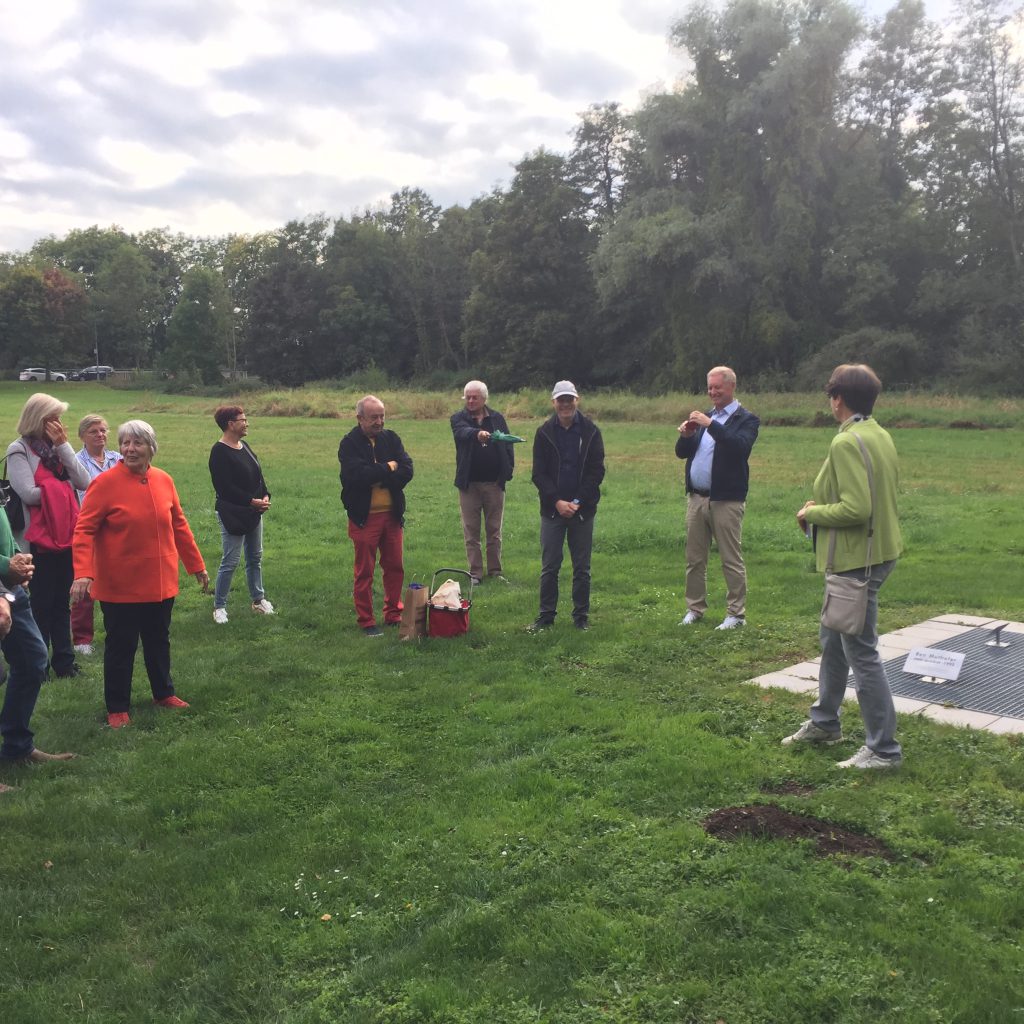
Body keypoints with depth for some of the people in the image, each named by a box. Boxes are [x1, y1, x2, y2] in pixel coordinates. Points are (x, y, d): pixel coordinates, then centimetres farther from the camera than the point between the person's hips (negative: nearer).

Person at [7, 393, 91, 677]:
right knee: (41, 603, 1)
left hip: (67, 536, 6)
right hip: (39, 539, -6)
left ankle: (64, 661, 21)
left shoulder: (58, 447, 11)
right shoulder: (19, 450, -6)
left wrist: (64, 445, -7)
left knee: (62, 601, 13)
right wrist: (62, 487, -4)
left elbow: (83, 482, -2)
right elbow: (29, 493, -18)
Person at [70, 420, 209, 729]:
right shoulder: (105, 483, -13)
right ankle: (117, 708, 21)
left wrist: (197, 565, 14)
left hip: (161, 584, 5)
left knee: (158, 640, 19)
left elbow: (179, 526, 10)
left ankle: (164, 693, 36)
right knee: (121, 646, 7)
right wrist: (82, 573, -27)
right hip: (120, 587, -4)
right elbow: (84, 530, -15)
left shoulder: (164, 481, 1)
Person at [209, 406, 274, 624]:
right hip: (233, 514, -8)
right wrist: (252, 501, -20)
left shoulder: (244, 446, 10)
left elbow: (258, 474, 14)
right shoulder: (220, 452, -16)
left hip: (253, 513, 8)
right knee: (230, 561, -3)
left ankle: (258, 599, 29)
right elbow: (225, 487, -21)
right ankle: (219, 606, 10)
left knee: (255, 558, 16)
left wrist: (265, 496, -4)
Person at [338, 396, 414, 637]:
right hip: (364, 516, -4)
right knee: (364, 571, 3)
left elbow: (407, 470, -5)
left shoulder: (391, 438, 6)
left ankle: (393, 614, 25)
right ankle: (366, 621, 13)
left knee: (394, 567, 11)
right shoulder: (349, 443, -8)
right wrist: (388, 468, -12)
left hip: (392, 515, 5)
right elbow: (356, 475, -24)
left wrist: (378, 478, -16)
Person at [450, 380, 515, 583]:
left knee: (494, 531, 9)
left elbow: (508, 444, 6)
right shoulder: (459, 418, -1)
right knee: (471, 532, 4)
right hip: (469, 483, -1)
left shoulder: (497, 418, 6)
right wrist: (477, 434, -46)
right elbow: (462, 432, -24)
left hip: (494, 483, 1)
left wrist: (508, 470, -6)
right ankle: (475, 572, 11)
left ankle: (495, 571, 19)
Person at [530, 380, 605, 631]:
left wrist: (578, 502, -11)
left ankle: (581, 616, 17)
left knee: (582, 568, 7)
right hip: (552, 508, 0)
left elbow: (597, 471, -2)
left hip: (583, 509, 0)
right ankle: (546, 615, 13)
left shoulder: (590, 431, 0)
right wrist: (557, 502, -12)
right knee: (549, 567, 4)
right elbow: (538, 474, 0)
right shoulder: (544, 432, 1)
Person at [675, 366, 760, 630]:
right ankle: (695, 608, 20)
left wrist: (710, 425, -27)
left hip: (726, 500, -6)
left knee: (732, 560, -1)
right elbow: (682, 452, 14)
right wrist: (685, 435, -7)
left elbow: (741, 447, -22)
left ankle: (736, 613, 6)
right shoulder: (704, 417, 17)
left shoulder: (746, 419, -2)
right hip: (696, 498, 6)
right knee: (694, 559, 10)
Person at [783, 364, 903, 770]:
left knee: (861, 653, -1)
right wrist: (825, 505, 10)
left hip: (857, 561, -10)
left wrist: (813, 513, -11)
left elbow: (856, 509, -27)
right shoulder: (880, 435, 8)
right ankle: (824, 722, 39)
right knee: (833, 641, 23)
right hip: (877, 550, 10)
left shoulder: (847, 443, -21)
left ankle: (883, 749, 10)